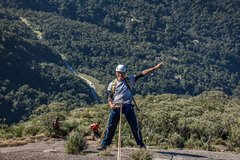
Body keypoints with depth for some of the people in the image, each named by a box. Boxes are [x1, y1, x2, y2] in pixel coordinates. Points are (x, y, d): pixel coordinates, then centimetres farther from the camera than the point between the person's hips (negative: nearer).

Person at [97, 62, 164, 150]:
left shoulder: (129, 80, 6)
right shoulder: (112, 84, 7)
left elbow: (142, 74, 1)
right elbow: (110, 98, 8)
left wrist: (155, 67, -3)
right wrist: (111, 105, -15)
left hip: (128, 107, 0)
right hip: (116, 107, 0)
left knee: (135, 126, 3)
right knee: (110, 126, -1)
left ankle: (141, 144, 14)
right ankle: (104, 144, 7)